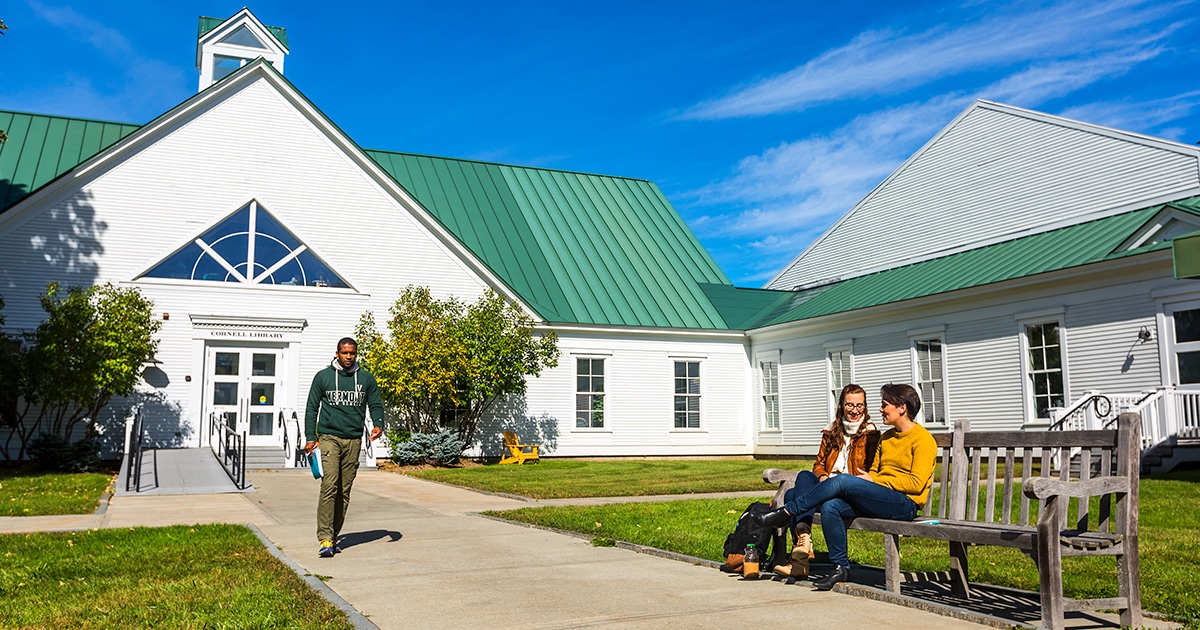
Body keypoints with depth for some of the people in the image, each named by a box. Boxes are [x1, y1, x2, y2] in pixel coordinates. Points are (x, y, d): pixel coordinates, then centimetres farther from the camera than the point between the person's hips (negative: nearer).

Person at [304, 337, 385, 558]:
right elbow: (312, 408, 8)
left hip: (353, 440, 3)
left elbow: (376, 405, 12)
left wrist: (378, 425, -8)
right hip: (329, 437, -3)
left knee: (344, 490, 6)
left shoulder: (366, 379, 10)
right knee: (329, 485, -16)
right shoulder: (323, 377, 5)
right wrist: (310, 437, 0)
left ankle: (334, 536, 15)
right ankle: (325, 538, -15)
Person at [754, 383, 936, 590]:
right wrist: (868, 476, -2)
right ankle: (841, 567, -14)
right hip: (880, 500, 8)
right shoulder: (886, 437, 22)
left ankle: (785, 513, -17)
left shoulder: (923, 439, -3)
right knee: (830, 506, -21)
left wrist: (874, 480, -13)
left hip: (906, 504, -8)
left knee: (843, 481, -25)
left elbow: (916, 483, -12)